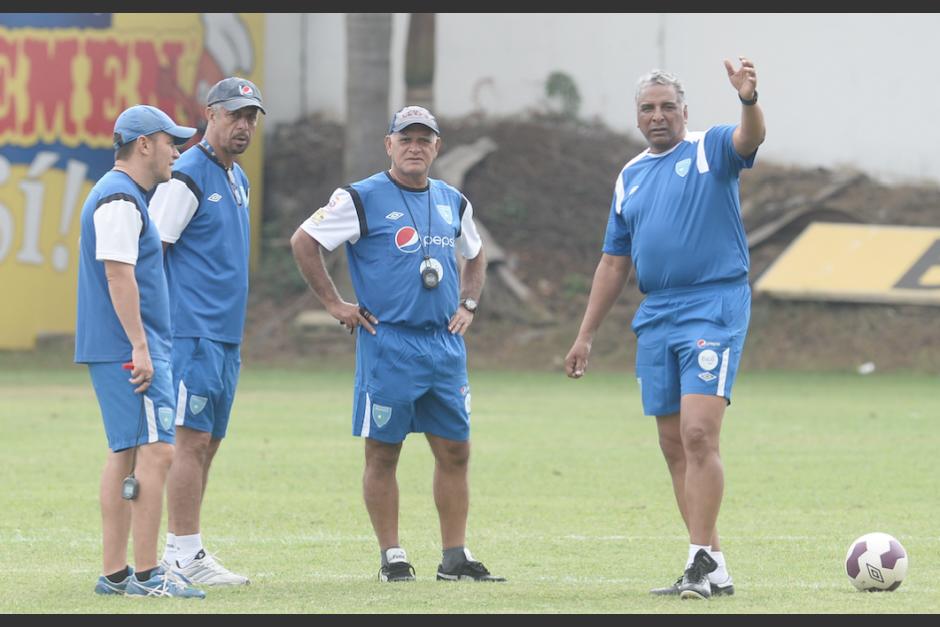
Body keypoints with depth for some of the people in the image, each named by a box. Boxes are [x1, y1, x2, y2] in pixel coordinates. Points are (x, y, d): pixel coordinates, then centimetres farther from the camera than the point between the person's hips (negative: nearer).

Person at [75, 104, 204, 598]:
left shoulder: (124, 196, 20)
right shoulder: (119, 198, -13)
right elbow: (118, 275, -20)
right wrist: (140, 347, -23)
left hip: (115, 350, 11)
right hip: (128, 349, -11)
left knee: (125, 453, 11)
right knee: (155, 451, -13)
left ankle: (114, 573, 13)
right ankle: (146, 574, -15)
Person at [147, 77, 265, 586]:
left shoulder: (238, 180, 18)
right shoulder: (186, 177, -10)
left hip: (226, 334, 9)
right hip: (192, 332, -9)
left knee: (207, 443, 9)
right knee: (191, 439, -10)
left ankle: (179, 550, 13)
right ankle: (185, 554, -10)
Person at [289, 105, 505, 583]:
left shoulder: (452, 203, 14)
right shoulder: (362, 199, -4)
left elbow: (475, 255, 31)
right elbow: (303, 241, -5)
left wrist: (468, 305, 16)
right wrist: (334, 304, -6)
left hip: (445, 344, 5)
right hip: (387, 343, -5)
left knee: (454, 450, 4)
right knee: (383, 452, -1)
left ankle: (455, 557, 10)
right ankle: (392, 557, 6)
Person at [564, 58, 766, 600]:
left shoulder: (711, 150, 1)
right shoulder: (630, 176, 18)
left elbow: (751, 138, -23)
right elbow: (615, 263, 22)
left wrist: (749, 101, -45)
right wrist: (586, 336, 19)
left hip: (714, 308, -7)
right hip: (656, 318, 7)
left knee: (698, 434, -17)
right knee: (675, 447, 5)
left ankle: (703, 561, -15)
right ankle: (712, 567, 10)